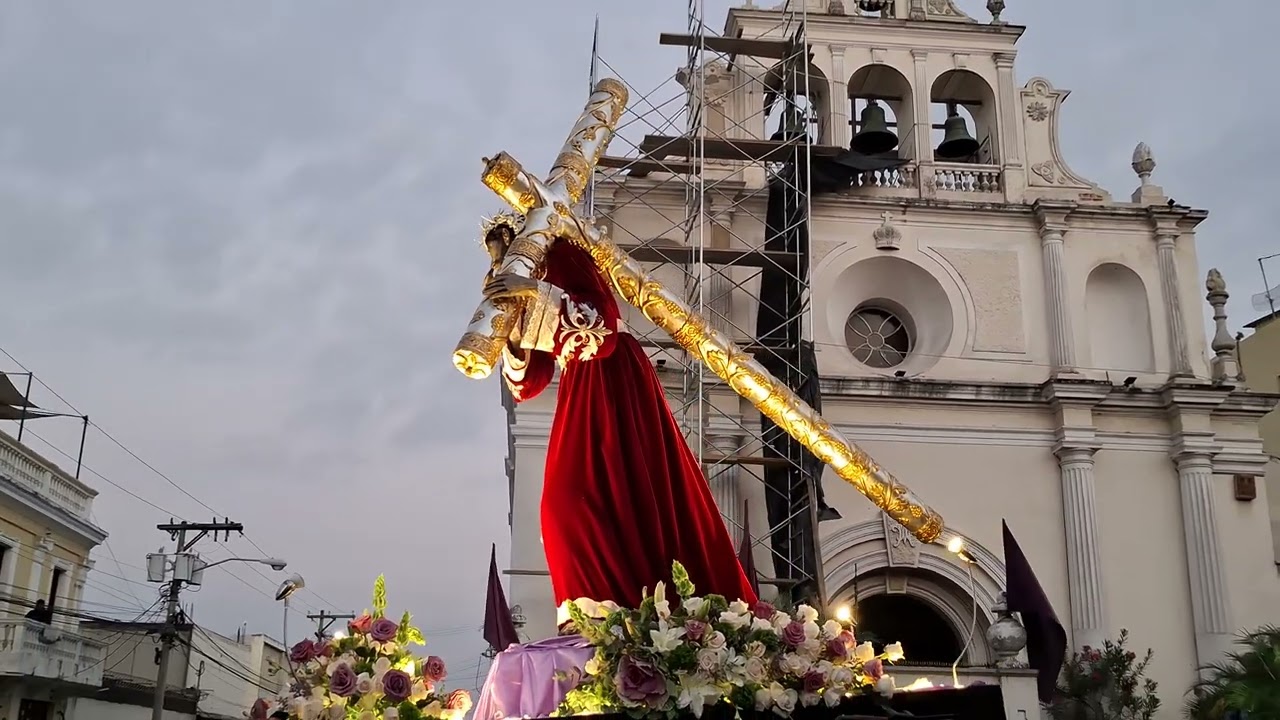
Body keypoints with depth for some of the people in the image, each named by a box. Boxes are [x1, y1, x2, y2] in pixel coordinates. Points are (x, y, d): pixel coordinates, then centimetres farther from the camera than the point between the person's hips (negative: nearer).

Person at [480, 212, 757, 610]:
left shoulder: (561, 257, -3)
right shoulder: (516, 296, 17)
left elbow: (602, 317, -20)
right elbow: (527, 383, 9)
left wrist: (537, 292, -26)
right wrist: (513, 336, -10)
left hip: (614, 379, -7)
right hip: (579, 393, 7)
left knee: (634, 491, -10)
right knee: (570, 500, -2)